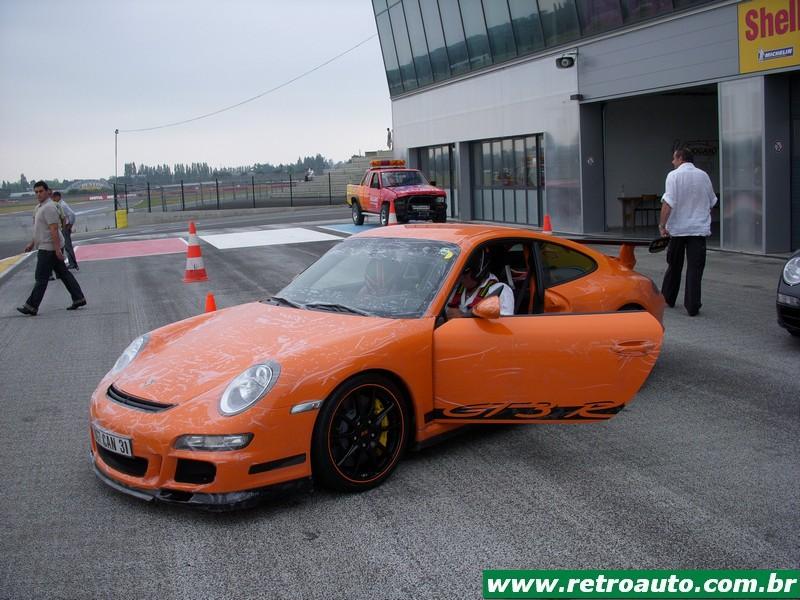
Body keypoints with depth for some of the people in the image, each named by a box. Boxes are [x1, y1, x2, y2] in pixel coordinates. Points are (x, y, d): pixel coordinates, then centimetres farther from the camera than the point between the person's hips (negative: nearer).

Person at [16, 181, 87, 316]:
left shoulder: (49, 207, -17)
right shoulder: (39, 207, 16)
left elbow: (54, 230, -22)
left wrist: (57, 249, -26)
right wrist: (32, 244, 27)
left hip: (48, 248, -10)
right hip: (48, 247, 10)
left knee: (41, 278, -4)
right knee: (63, 273, 11)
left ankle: (31, 307, 1)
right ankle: (78, 299, 13)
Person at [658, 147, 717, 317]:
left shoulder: (674, 175, -8)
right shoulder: (703, 176, 7)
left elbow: (668, 203, -17)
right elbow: (711, 202, 16)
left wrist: (662, 225, -13)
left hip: (677, 229, -2)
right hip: (699, 229, 2)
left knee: (674, 266, 15)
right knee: (695, 268, 0)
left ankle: (667, 298, 29)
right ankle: (692, 306, -4)